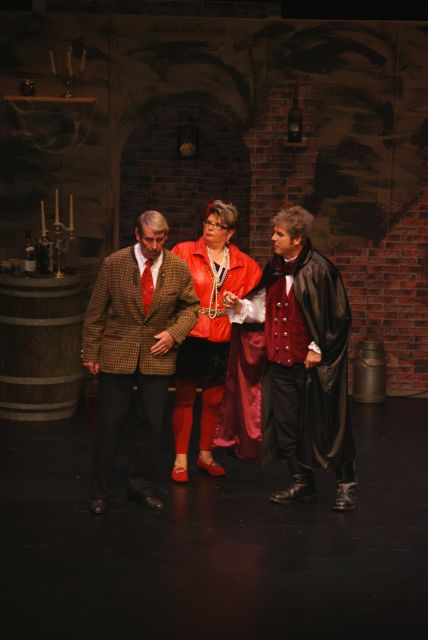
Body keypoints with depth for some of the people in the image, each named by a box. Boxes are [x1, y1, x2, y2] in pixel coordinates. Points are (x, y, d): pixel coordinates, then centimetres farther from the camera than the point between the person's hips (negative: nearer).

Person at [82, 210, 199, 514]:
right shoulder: (114, 264, -6)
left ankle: (143, 487, 22)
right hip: (116, 355, -2)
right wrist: (91, 352, -2)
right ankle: (100, 491, 14)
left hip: (157, 356, 2)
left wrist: (174, 332, -9)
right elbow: (96, 312, -1)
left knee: (152, 425, 7)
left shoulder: (179, 268, -2)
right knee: (110, 424, 3)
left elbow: (191, 306, 9)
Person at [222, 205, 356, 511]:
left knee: (326, 423, 1)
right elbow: (265, 309, 16)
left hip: (313, 361, -7)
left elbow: (338, 316, -12)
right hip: (281, 360, 7)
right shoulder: (275, 268, 8)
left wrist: (318, 349, -11)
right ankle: (302, 482, 23)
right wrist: (240, 306, -1)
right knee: (286, 424, 9)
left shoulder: (319, 269, -14)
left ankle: (346, 483, 15)